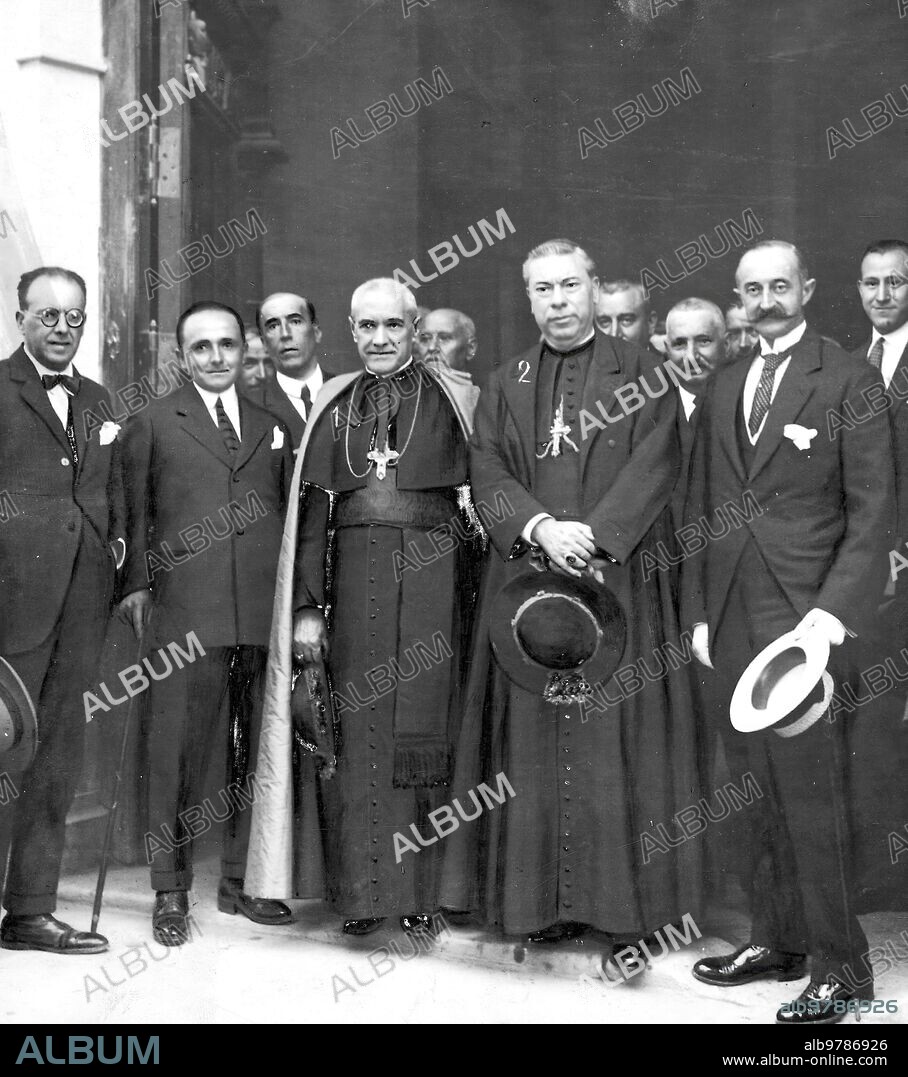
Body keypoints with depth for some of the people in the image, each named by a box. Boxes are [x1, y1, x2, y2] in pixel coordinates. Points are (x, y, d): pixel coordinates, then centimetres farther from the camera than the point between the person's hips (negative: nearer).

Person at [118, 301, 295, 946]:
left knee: (259, 750, 7)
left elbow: (292, 517, 17)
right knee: (179, 750, -3)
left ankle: (241, 881, 19)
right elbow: (135, 513, 5)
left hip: (266, 610, 3)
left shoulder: (274, 429, 19)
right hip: (185, 613, -3)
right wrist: (136, 584, -5)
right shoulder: (151, 425, 10)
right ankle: (171, 891, 7)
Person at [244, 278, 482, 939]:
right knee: (357, 729, 0)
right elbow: (312, 509, 10)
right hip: (352, 575, 2)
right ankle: (361, 887, 7)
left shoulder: (454, 399, 7)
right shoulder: (333, 407, 14)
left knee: (423, 728, 0)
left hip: (432, 569, -2)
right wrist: (306, 606, 3)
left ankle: (421, 889, 9)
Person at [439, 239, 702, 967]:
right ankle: (543, 899, 9)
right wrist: (540, 528, -13)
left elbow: (653, 467, -5)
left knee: (618, 737, -3)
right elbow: (488, 471, 5)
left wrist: (594, 539, -16)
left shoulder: (642, 374, 6)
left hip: (620, 579, -3)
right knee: (535, 739, 2)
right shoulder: (506, 386, 16)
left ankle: (630, 904, 3)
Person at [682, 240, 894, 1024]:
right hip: (732, 614, 5)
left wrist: (835, 610, -15)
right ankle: (777, 940, 20)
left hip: (804, 612, -5)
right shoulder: (724, 387, 15)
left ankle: (838, 965, 5)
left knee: (808, 790, -5)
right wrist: (698, 608, 10)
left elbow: (872, 512, -6)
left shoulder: (848, 380, -2)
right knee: (758, 790, 9)